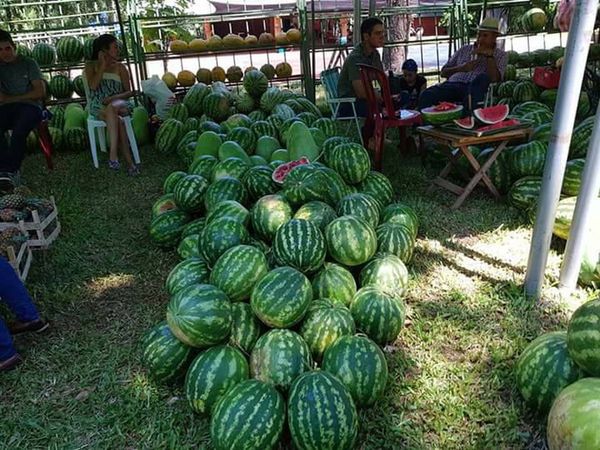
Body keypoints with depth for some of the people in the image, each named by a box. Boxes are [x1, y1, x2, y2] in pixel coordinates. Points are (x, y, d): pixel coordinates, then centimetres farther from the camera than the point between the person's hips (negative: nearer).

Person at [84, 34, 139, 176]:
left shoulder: (120, 67, 13)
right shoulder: (91, 66, 11)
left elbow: (129, 92, 7)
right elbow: (93, 86, -7)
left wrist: (114, 97, -13)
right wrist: (103, 65, -5)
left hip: (118, 102, 0)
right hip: (98, 107, 0)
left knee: (112, 108, -38)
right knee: (117, 121, -35)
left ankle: (113, 153, -43)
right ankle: (129, 162, -43)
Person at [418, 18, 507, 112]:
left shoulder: (500, 55, 18)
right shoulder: (464, 49, 26)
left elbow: (494, 78, -2)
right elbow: (443, 72, 20)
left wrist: (489, 55, -3)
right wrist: (460, 68, 2)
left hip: (476, 88, -2)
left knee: (482, 77, -38)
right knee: (427, 94, -29)